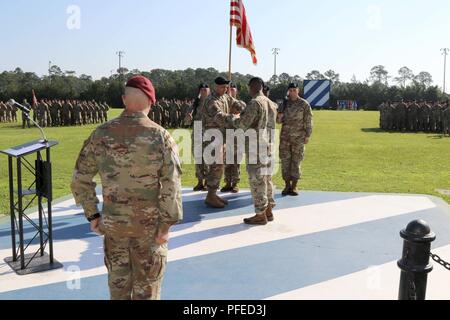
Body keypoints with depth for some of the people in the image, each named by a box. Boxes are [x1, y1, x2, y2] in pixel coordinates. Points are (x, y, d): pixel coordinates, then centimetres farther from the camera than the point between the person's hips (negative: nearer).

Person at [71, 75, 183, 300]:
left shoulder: (101, 134, -5)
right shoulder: (160, 136, -13)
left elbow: (80, 179, -1)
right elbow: (171, 184, -17)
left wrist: (92, 214, 7)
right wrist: (166, 223, -9)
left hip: (112, 222, 3)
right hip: (149, 223, -2)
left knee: (118, 281, 20)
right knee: (147, 284, 14)